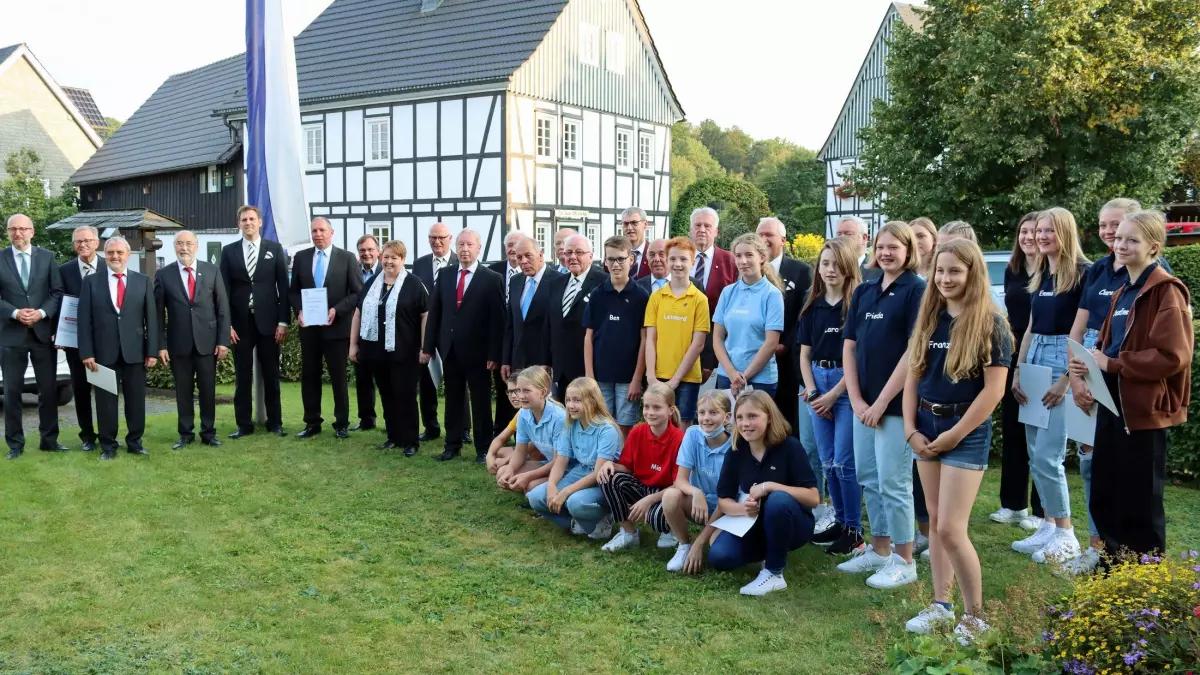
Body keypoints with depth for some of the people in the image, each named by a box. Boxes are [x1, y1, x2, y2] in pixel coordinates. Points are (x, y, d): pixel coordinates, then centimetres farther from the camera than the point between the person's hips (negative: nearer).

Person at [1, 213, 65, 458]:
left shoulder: (47, 257, 5)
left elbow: (57, 292, 2)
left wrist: (41, 313, -12)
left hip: (43, 332, 1)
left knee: (48, 389, 6)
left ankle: (49, 439, 16)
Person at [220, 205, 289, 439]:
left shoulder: (274, 249, 5)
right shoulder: (229, 251, 6)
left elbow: (283, 286, 2)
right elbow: (224, 289, 3)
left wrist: (283, 321, -4)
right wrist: (227, 323, -5)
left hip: (268, 320, -1)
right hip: (240, 322, 1)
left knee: (271, 374, 5)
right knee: (242, 375, 4)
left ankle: (275, 422, 13)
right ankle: (244, 424, 11)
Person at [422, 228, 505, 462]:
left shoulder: (492, 279, -6)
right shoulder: (445, 275, 7)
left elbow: (497, 320, -8)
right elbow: (434, 312, 8)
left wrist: (494, 355, -12)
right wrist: (428, 346, 4)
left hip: (477, 352, -4)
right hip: (449, 349, 4)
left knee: (481, 402, 6)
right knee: (453, 400, 13)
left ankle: (483, 449, 16)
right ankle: (452, 444, 24)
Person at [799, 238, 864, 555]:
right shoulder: (812, 307, 9)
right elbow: (804, 354, 11)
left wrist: (833, 395, -11)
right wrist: (811, 392, -1)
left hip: (847, 386, -6)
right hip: (818, 384, 6)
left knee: (844, 462, -4)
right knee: (827, 462, 11)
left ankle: (854, 530, 7)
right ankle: (840, 521, 24)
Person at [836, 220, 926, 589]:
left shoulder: (917, 290, -8)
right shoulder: (864, 291, 10)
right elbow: (849, 345, 9)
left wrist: (882, 401, -15)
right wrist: (856, 399, -2)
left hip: (896, 403, -6)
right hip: (863, 403, 7)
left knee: (893, 482, -1)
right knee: (868, 478, 14)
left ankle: (904, 561, 13)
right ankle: (879, 550, 28)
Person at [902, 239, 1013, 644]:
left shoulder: (990, 324, -10)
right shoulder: (929, 319, 7)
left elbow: (994, 390, -14)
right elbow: (913, 376, 9)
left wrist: (954, 435, -13)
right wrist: (910, 428, 0)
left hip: (967, 431, -6)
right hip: (926, 426, 6)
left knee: (951, 528, -9)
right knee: (935, 521, 12)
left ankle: (974, 617, 7)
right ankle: (941, 605, 24)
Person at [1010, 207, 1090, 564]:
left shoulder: (1083, 273, -9)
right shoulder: (1040, 274, 14)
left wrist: (1066, 379, -18)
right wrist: (1017, 371, 11)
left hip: (1064, 361, -8)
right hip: (1035, 360, 8)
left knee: (1046, 456, -8)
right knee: (1035, 455, 9)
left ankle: (1065, 534, 6)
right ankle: (1049, 525, 20)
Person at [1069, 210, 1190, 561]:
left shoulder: (1166, 291, -12)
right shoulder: (1123, 293, 16)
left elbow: (1172, 356, -21)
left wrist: (1111, 364, -18)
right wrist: (1089, 364, 1)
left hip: (1145, 409, -9)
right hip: (1112, 404, 9)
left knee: (1140, 502, 2)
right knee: (1103, 496, 16)